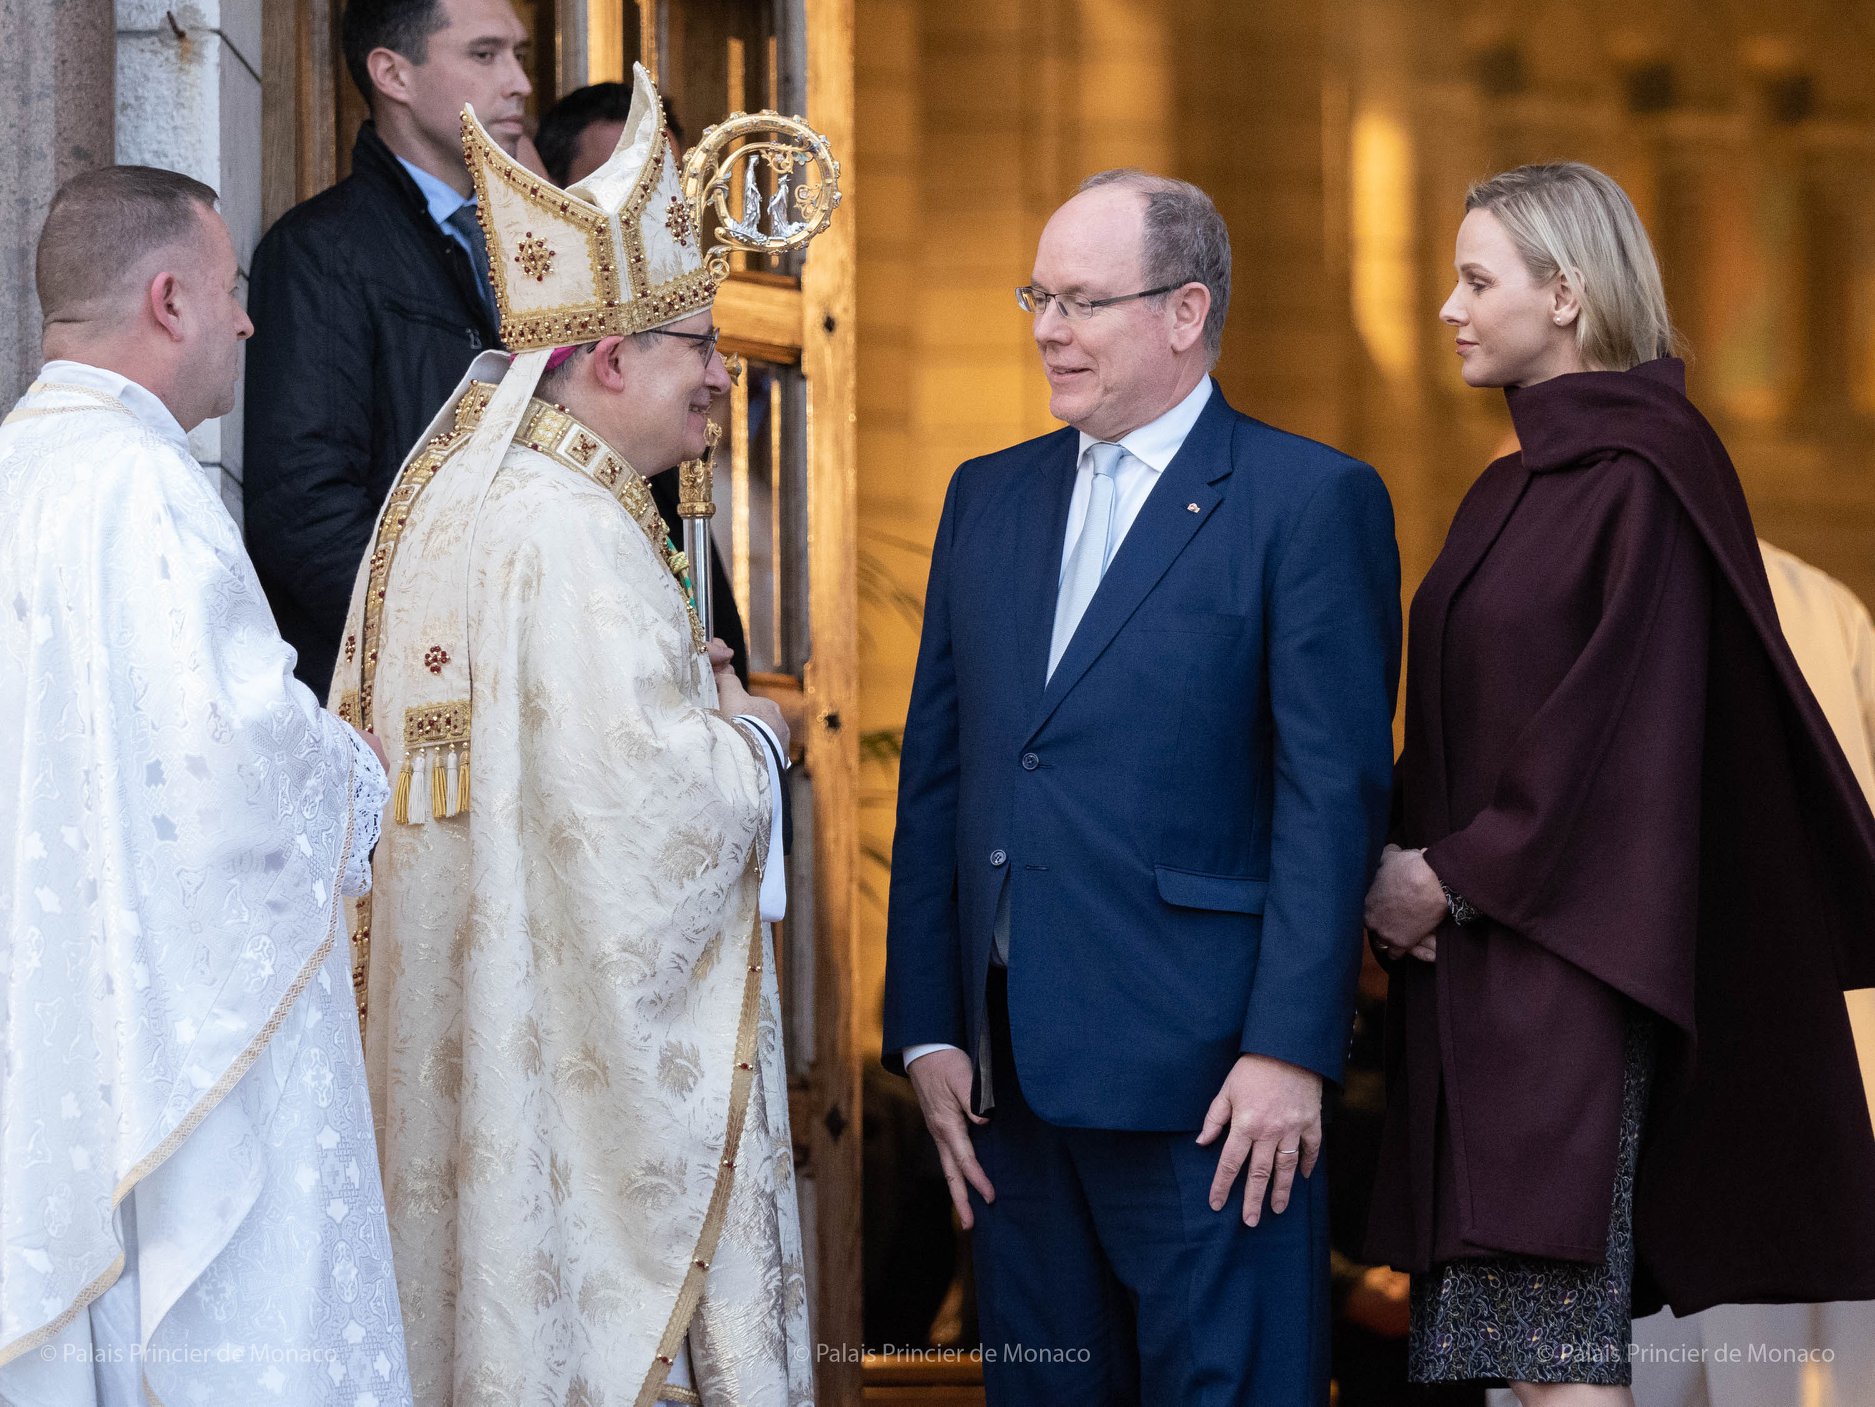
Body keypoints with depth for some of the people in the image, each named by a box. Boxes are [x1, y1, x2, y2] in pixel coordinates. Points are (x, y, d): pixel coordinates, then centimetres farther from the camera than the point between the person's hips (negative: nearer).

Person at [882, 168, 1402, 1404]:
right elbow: (936, 775, 15)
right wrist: (926, 1028, 7)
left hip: (1204, 1076, -6)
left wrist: (1289, 1049, -15)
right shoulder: (989, 498, 16)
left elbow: (1334, 794, -9)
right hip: (1012, 1072, 6)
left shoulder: (1311, 501, -3)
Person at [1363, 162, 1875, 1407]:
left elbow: (1629, 719, -17)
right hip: (1473, 950, 9)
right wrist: (1398, 864, 2)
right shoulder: (1510, 491, 17)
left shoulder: (1648, 477, -11)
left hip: (1567, 957, -9)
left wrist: (1459, 876, -14)